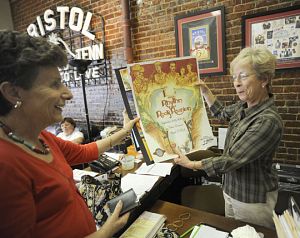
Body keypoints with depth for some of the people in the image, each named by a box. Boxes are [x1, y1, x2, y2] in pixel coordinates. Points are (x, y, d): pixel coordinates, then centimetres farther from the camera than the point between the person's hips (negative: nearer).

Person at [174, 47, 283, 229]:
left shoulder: (268, 121, -29)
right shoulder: (244, 107, -4)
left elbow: (232, 160, -27)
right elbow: (221, 112, 17)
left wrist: (192, 164, -19)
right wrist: (204, 90, 10)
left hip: (253, 199, -7)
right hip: (232, 190, 7)